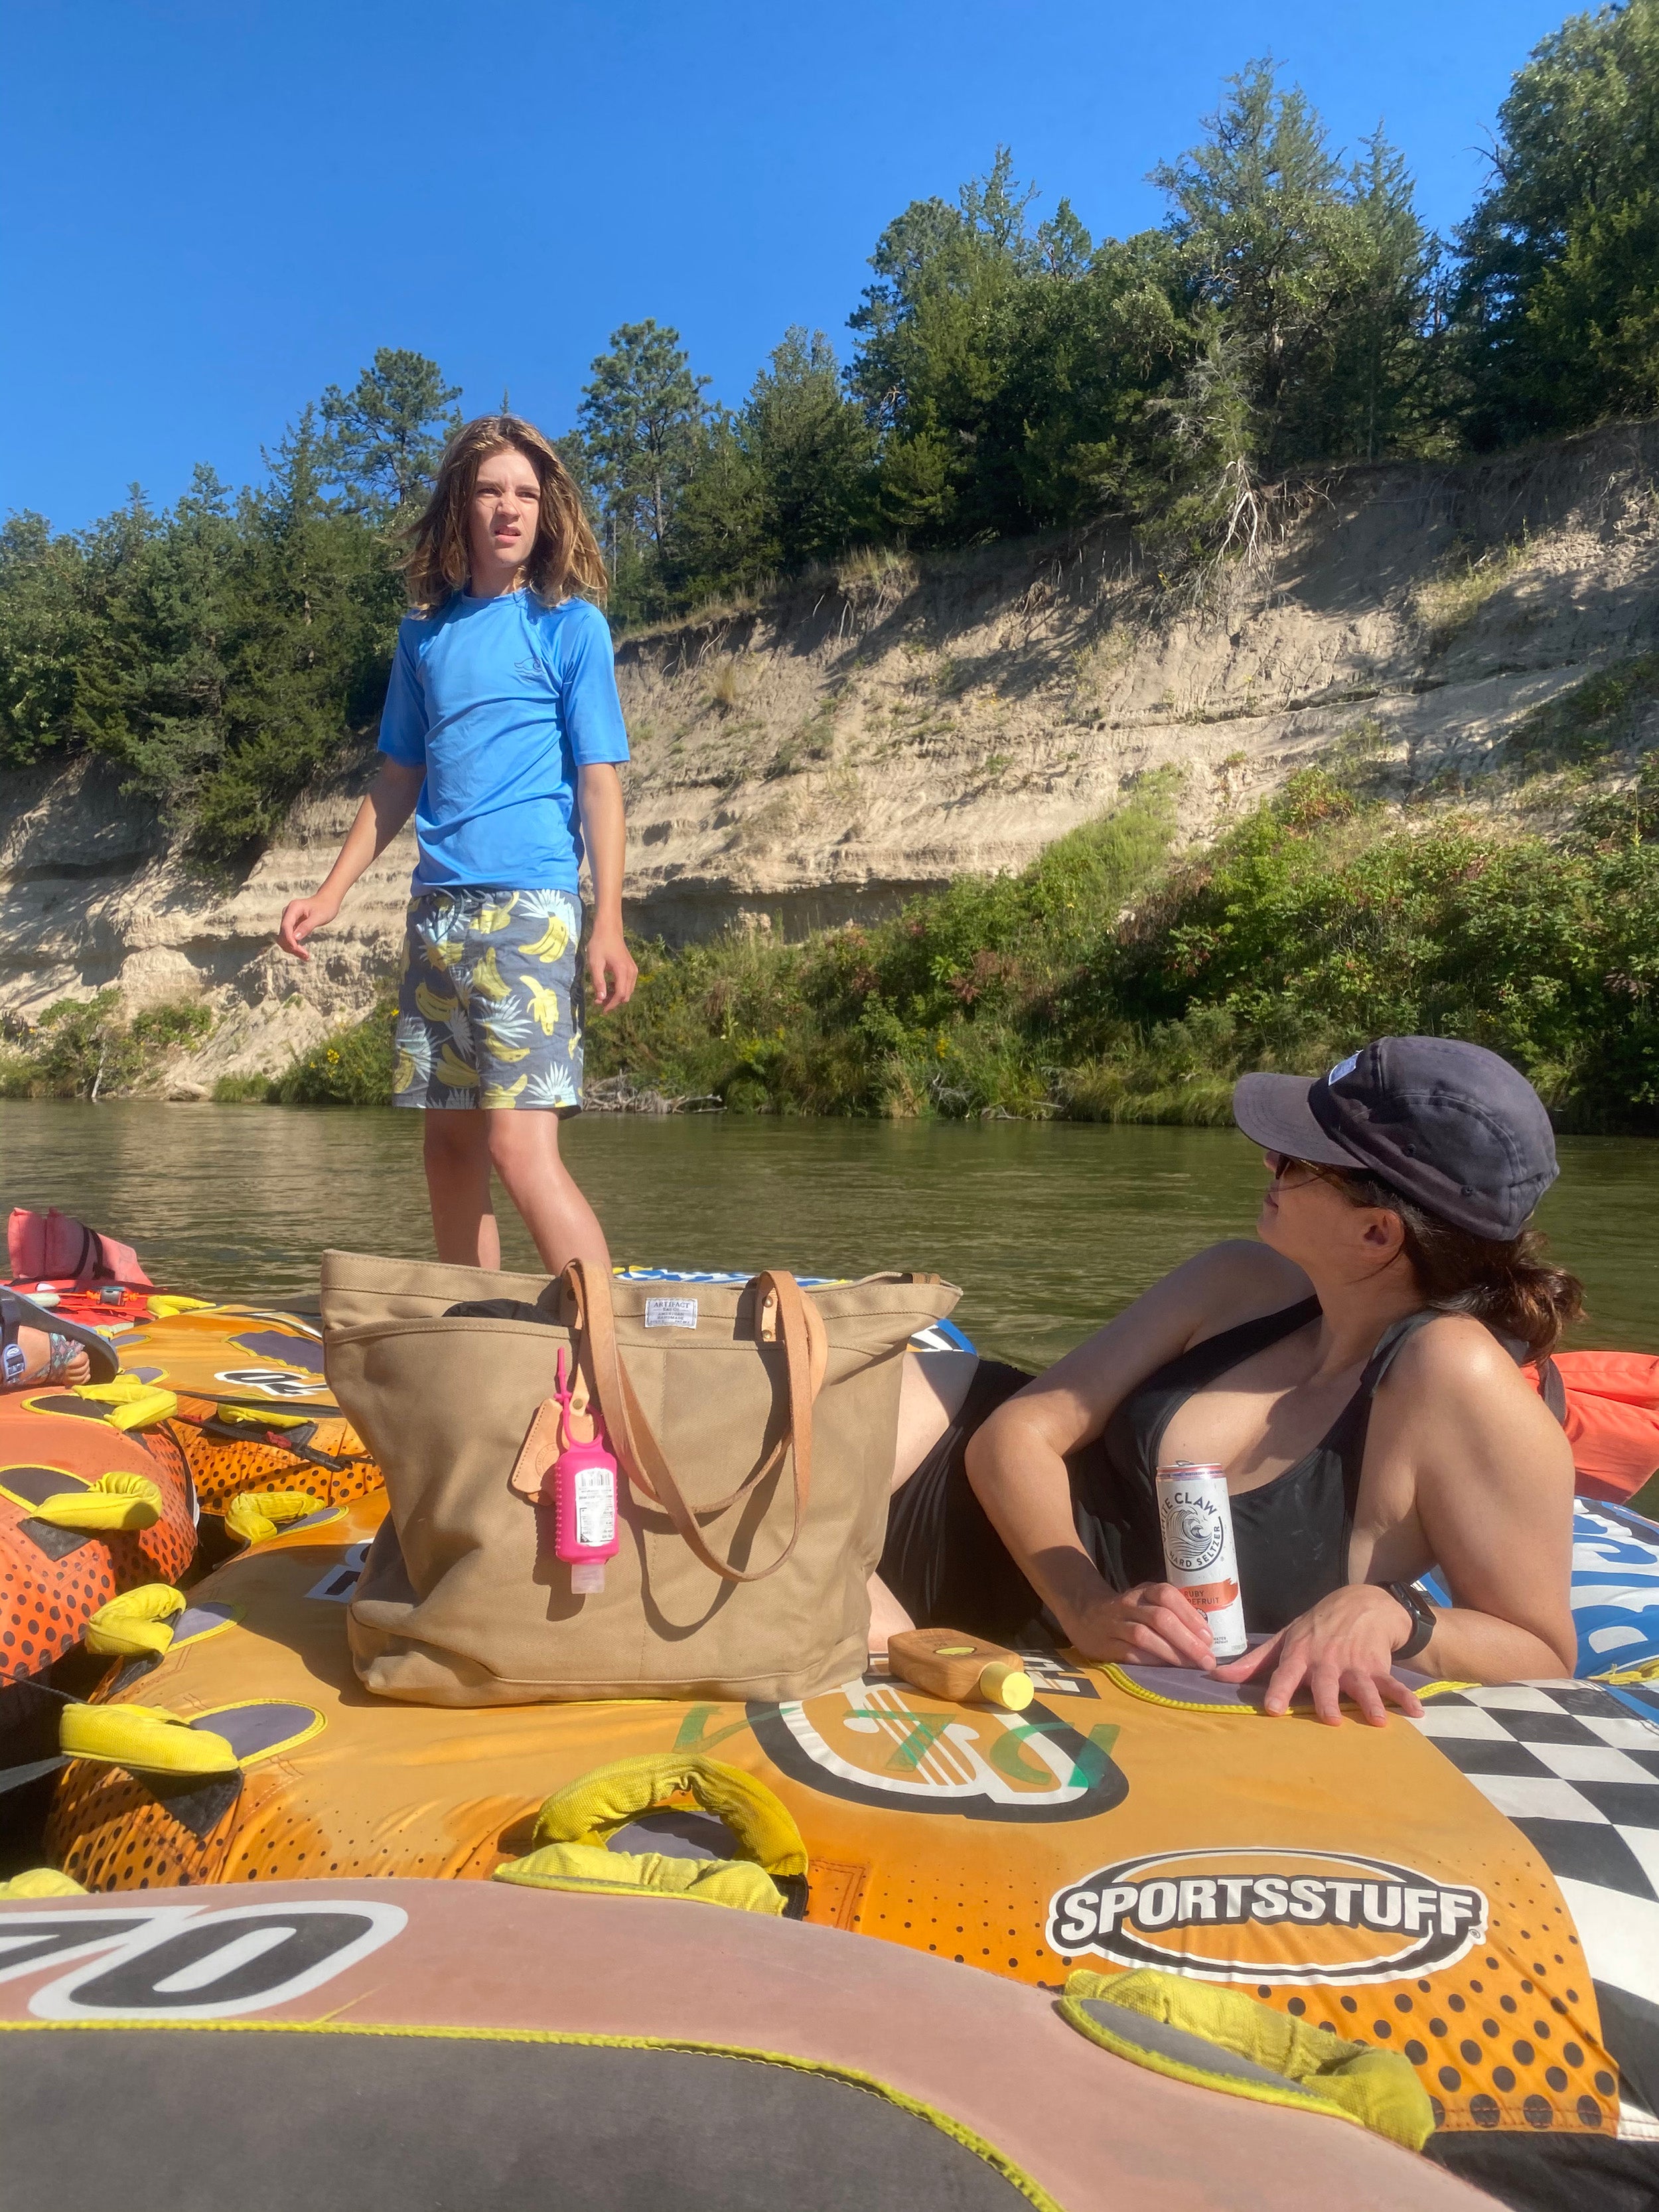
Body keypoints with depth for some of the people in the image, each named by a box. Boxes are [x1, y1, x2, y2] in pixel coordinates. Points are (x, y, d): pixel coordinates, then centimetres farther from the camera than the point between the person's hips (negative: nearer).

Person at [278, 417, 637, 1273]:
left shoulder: (572, 624, 1)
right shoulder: (425, 632, 15)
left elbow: (599, 782, -4)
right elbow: (399, 781, 20)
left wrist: (608, 927, -13)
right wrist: (331, 893, 15)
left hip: (527, 905, -6)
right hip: (436, 911, 6)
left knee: (521, 1146, -16)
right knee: (448, 1144, 9)